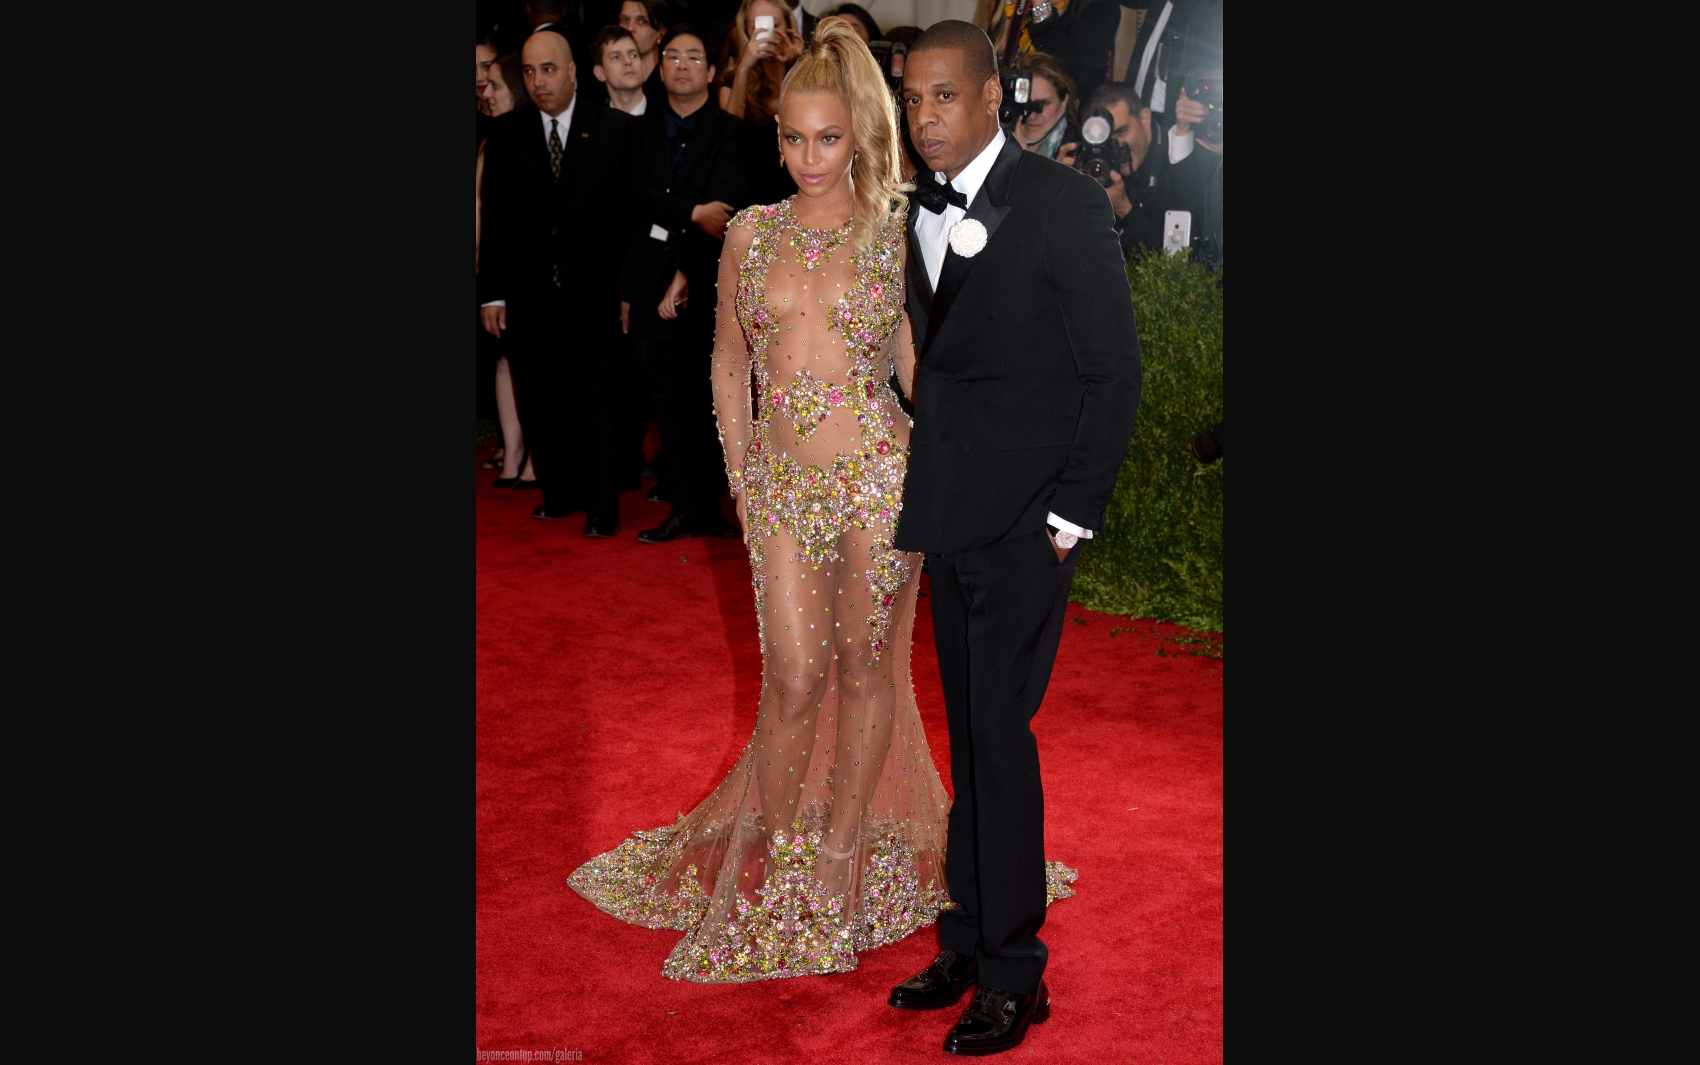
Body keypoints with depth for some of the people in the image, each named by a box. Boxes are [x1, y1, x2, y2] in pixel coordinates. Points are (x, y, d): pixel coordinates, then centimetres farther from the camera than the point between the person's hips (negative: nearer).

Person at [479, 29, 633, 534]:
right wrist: (493, 292, 0)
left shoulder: (613, 128, -2)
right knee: (539, 397, 9)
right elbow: (496, 218, 4)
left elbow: (628, 210, -2)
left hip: (593, 289, -2)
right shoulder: (507, 132, 4)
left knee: (599, 397, 4)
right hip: (530, 293, 3)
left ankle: (603, 505, 13)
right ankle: (562, 491, 24)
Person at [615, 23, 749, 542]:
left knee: (704, 398, 1)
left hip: (706, 283, -3)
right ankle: (687, 508, 8)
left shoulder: (730, 132, 0)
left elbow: (728, 206, -11)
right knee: (666, 398, 2)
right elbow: (639, 197, 3)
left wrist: (687, 274, -15)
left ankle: (704, 507, 11)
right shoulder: (642, 131, 14)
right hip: (650, 281, 3)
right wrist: (693, 213, -10)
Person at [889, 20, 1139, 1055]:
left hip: (1027, 514, -6)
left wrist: (1073, 513, -11)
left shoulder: (1064, 202, -9)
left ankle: (1013, 972, 6)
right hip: (952, 508, 6)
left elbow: (1114, 368, -9)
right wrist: (930, 479, 6)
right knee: (969, 732, 12)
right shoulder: (923, 211, 11)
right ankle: (970, 941, 23)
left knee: (1000, 730, -6)